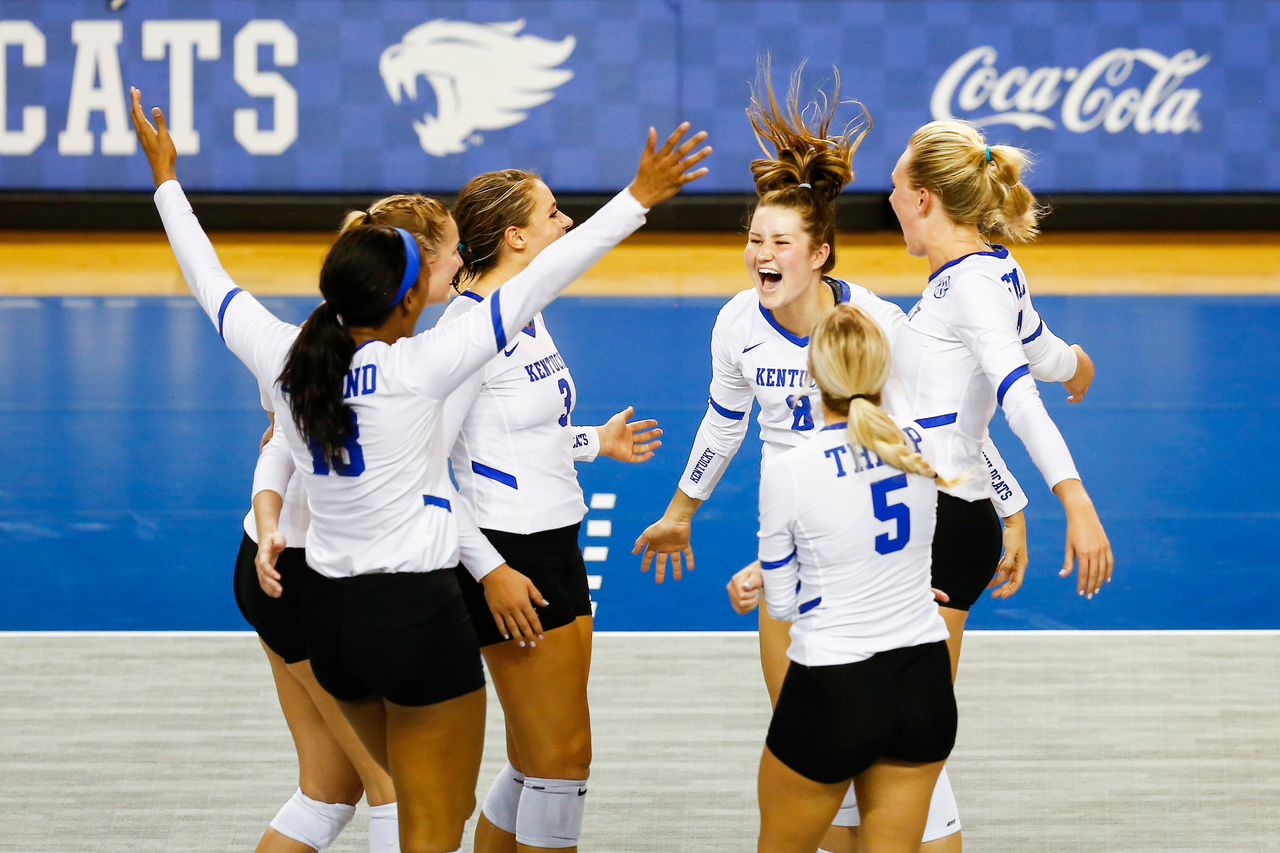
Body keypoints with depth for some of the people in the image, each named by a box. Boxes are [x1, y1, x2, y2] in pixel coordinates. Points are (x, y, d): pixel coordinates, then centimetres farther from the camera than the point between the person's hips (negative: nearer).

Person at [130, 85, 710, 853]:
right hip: (418, 614, -6)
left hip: (329, 612, 6)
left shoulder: (285, 358, -5)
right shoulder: (415, 368, -19)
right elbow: (537, 284, -20)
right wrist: (638, 199, -18)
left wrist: (166, 181, 26)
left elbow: (211, 284, 12)